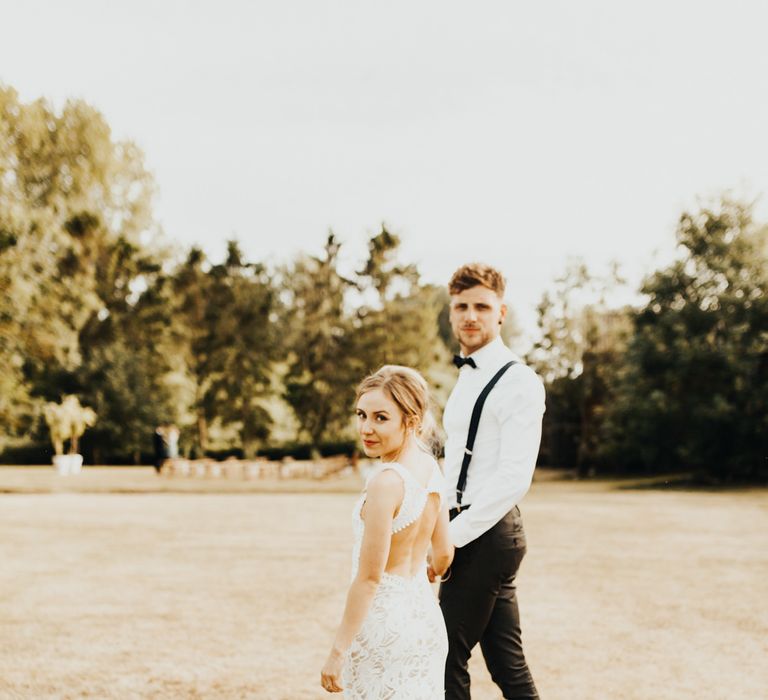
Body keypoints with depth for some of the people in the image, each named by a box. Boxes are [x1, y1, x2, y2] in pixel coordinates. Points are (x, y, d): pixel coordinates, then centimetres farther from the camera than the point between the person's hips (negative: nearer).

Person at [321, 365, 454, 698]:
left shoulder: (386, 481, -21)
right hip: (424, 614, 8)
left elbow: (369, 577, -20)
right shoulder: (430, 468, 2)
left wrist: (338, 650, -14)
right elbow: (443, 554, 13)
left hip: (384, 618, -8)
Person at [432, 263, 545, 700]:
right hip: (467, 530, 9)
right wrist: (445, 531, 13)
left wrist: (451, 538, -21)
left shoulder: (518, 382, -14)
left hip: (487, 533, -9)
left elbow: (514, 478, -22)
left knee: (450, 657, -4)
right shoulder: (467, 377, 15)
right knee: (507, 663, 13)